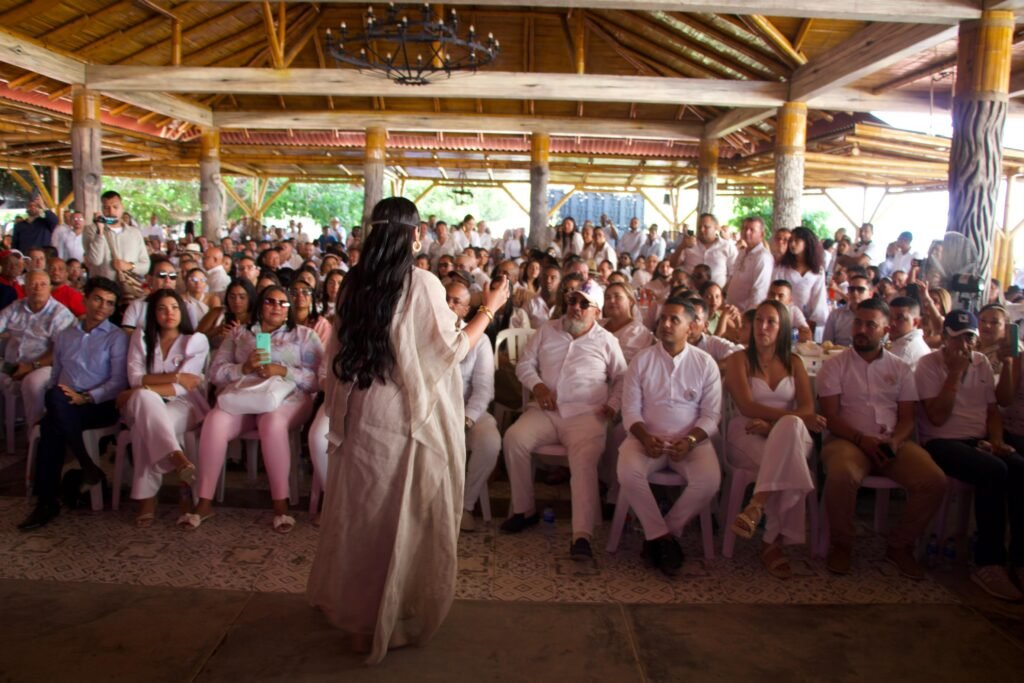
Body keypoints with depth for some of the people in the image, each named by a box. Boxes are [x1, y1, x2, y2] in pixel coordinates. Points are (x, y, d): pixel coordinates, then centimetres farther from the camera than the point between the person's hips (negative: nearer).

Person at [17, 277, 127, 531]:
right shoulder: (66, 335, 22)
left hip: (100, 407, -4)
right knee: (50, 424, -33)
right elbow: (55, 376, 22)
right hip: (63, 407, 4)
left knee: (53, 411, -35)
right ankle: (46, 501, -24)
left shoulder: (117, 338, 7)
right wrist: (54, 403, 3)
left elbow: (119, 382, -4)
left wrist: (84, 397, -16)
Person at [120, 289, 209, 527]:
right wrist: (175, 377, -12)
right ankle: (177, 458, -51)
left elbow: (181, 389, -7)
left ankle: (147, 498, -35)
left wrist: (143, 389, -16)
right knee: (144, 397, -37)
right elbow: (135, 379, -2)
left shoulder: (196, 341, 4)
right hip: (146, 408, 2)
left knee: (145, 428, -35)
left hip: (184, 405, -2)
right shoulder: (141, 337, 12)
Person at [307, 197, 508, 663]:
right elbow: (454, 348, -9)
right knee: (405, 514, 9)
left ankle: (349, 599, 36)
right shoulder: (421, 284, -13)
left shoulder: (354, 283, 2)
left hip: (358, 414, 5)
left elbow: (340, 351, 9)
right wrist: (489, 309, 1)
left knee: (363, 508, 19)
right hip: (406, 416, -5)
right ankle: (394, 614, 21)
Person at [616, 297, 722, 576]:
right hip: (648, 437, 0)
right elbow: (630, 408, 2)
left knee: (709, 480, -29)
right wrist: (645, 437, -17)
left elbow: (711, 414, 1)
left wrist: (690, 440, -17)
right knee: (628, 472, -31)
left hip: (691, 440, 0)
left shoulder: (705, 363, 4)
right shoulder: (642, 360, 5)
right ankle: (661, 535, -9)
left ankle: (662, 533, -4)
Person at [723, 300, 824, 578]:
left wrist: (773, 423, -17)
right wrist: (791, 416, -20)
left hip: (790, 436, 2)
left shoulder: (794, 362, 18)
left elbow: (808, 409, 3)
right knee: (787, 463, -36)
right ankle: (774, 540, -30)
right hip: (748, 436, -2)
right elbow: (747, 406, -7)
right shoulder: (739, 360, 9)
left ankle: (757, 506, -38)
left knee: (791, 426, -37)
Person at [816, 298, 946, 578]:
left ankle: (899, 546, 2)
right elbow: (831, 417, -2)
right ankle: (841, 544, -8)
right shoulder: (834, 366, 6)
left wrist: (895, 441, -11)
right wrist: (862, 439, -17)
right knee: (841, 476, -36)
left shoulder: (900, 369, 16)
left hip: (893, 443, 4)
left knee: (935, 481, -23)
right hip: (849, 440, -3)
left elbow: (907, 418, 10)